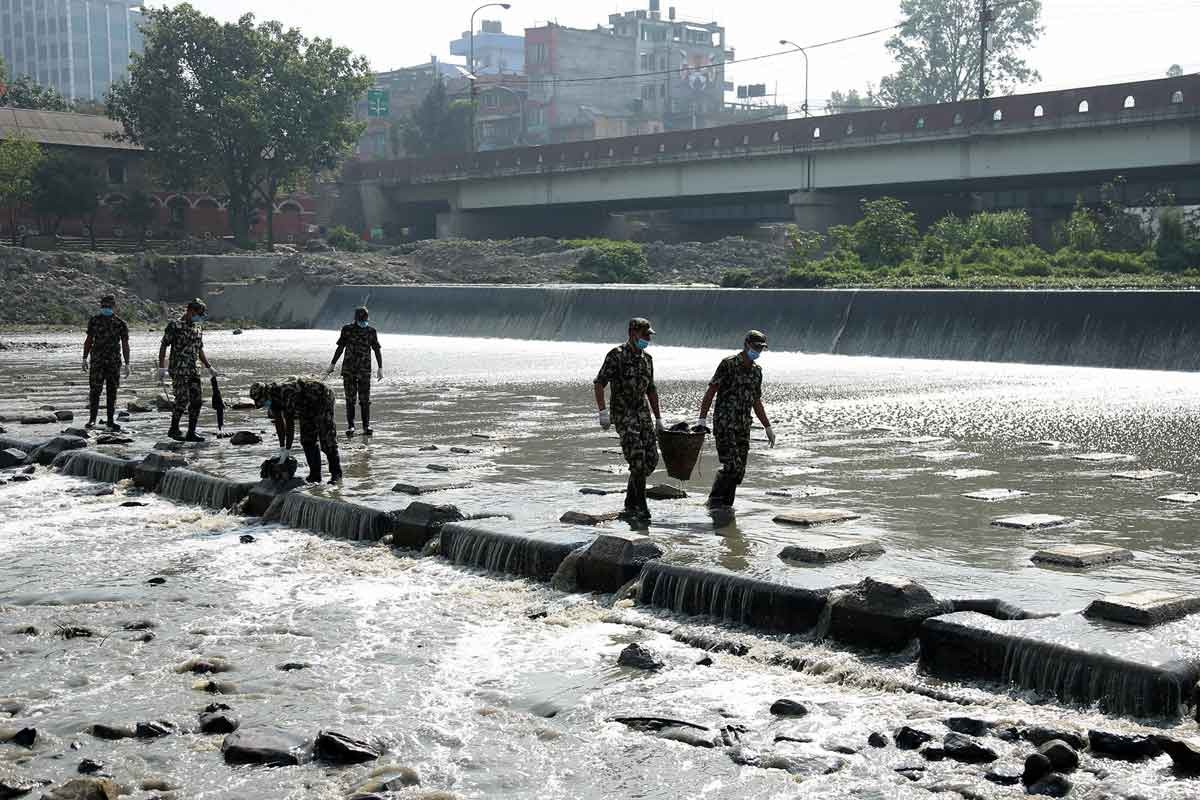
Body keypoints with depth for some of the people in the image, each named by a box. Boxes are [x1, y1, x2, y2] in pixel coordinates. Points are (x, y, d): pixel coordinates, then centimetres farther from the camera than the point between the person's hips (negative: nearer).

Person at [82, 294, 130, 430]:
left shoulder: (121, 324, 1)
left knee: (112, 391, 5)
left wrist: (127, 364, -1)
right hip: (97, 361, 0)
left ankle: (110, 421, 11)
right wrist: (85, 359, 4)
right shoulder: (94, 321, 3)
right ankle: (92, 419, -3)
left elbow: (125, 345, 3)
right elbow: (89, 341, 9)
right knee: (95, 390, -8)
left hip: (114, 362, 0)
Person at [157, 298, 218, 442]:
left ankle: (191, 433, 7)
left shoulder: (197, 328, 15)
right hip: (179, 370, -7)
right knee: (182, 400, -10)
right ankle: (174, 430, 7)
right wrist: (162, 368, -14)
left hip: (193, 370, 7)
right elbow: (163, 346, -7)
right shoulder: (175, 326, -6)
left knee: (196, 401, 1)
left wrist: (209, 368, 21)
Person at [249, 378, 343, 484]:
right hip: (308, 407, 9)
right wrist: (282, 448, 3)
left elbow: (290, 424, -32)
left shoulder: (286, 393, -36)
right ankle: (315, 475, 5)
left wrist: (287, 449, -26)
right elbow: (279, 422, 4)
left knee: (327, 439, -14)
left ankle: (336, 474, -13)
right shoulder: (272, 398, -9)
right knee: (307, 439, 3)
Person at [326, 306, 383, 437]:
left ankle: (366, 427, 3)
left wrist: (380, 369, 1)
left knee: (365, 400, -2)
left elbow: (378, 350, 5)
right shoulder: (347, 330, 1)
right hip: (348, 370, 0)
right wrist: (332, 365, 9)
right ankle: (350, 426, 6)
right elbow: (340, 348, 7)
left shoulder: (371, 332, 2)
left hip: (365, 371, 0)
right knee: (350, 399, -1)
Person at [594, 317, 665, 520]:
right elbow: (599, 383, -12)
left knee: (651, 459, 1)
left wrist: (658, 419, 19)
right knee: (637, 458, -17)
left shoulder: (647, 359, 13)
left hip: (643, 414, 7)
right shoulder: (617, 355, -8)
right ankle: (640, 506, -9)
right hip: (623, 414, -7)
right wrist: (603, 412, -22)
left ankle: (630, 503, 16)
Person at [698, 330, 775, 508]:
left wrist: (768, 427, 21)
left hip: (743, 427, 7)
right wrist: (703, 419, -17)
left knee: (739, 472, 4)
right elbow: (711, 392, -9)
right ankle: (714, 501, -3)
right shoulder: (728, 364, -7)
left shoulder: (757, 371, 13)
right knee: (731, 465, -16)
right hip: (724, 425, -7)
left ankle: (725, 505, 13)